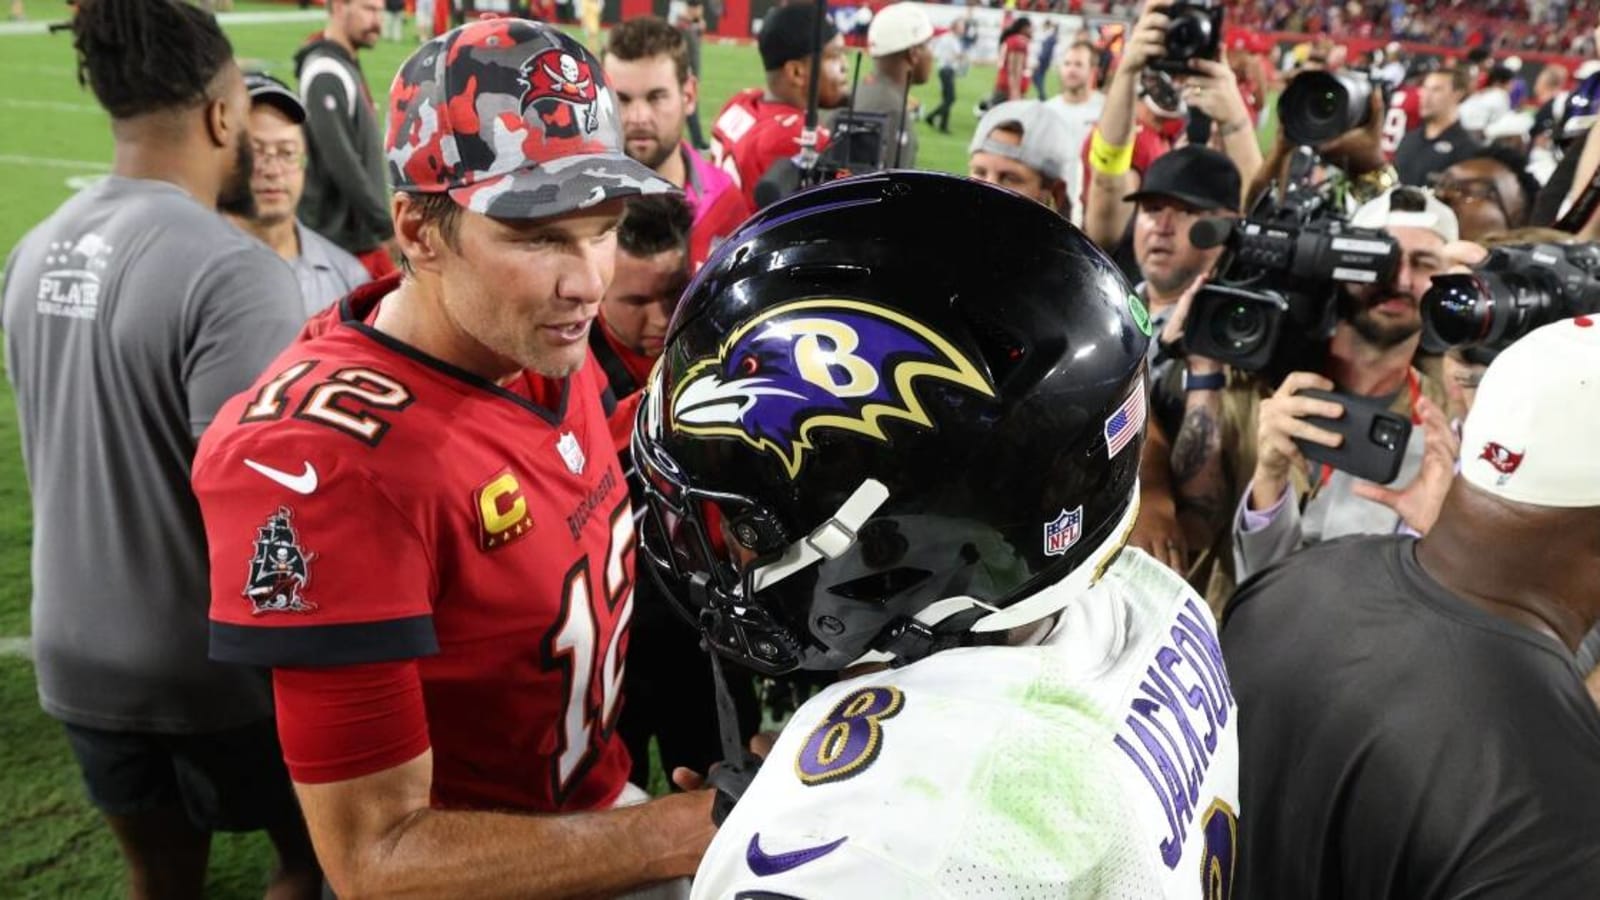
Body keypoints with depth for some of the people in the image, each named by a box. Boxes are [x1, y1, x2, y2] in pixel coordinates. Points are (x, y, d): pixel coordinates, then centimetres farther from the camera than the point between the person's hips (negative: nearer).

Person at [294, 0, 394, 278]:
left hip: (365, 236, 9)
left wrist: (381, 229, 15)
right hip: (340, 243, -9)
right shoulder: (326, 73, -16)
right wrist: (388, 227, -20)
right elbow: (342, 164, -22)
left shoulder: (348, 66, 13)